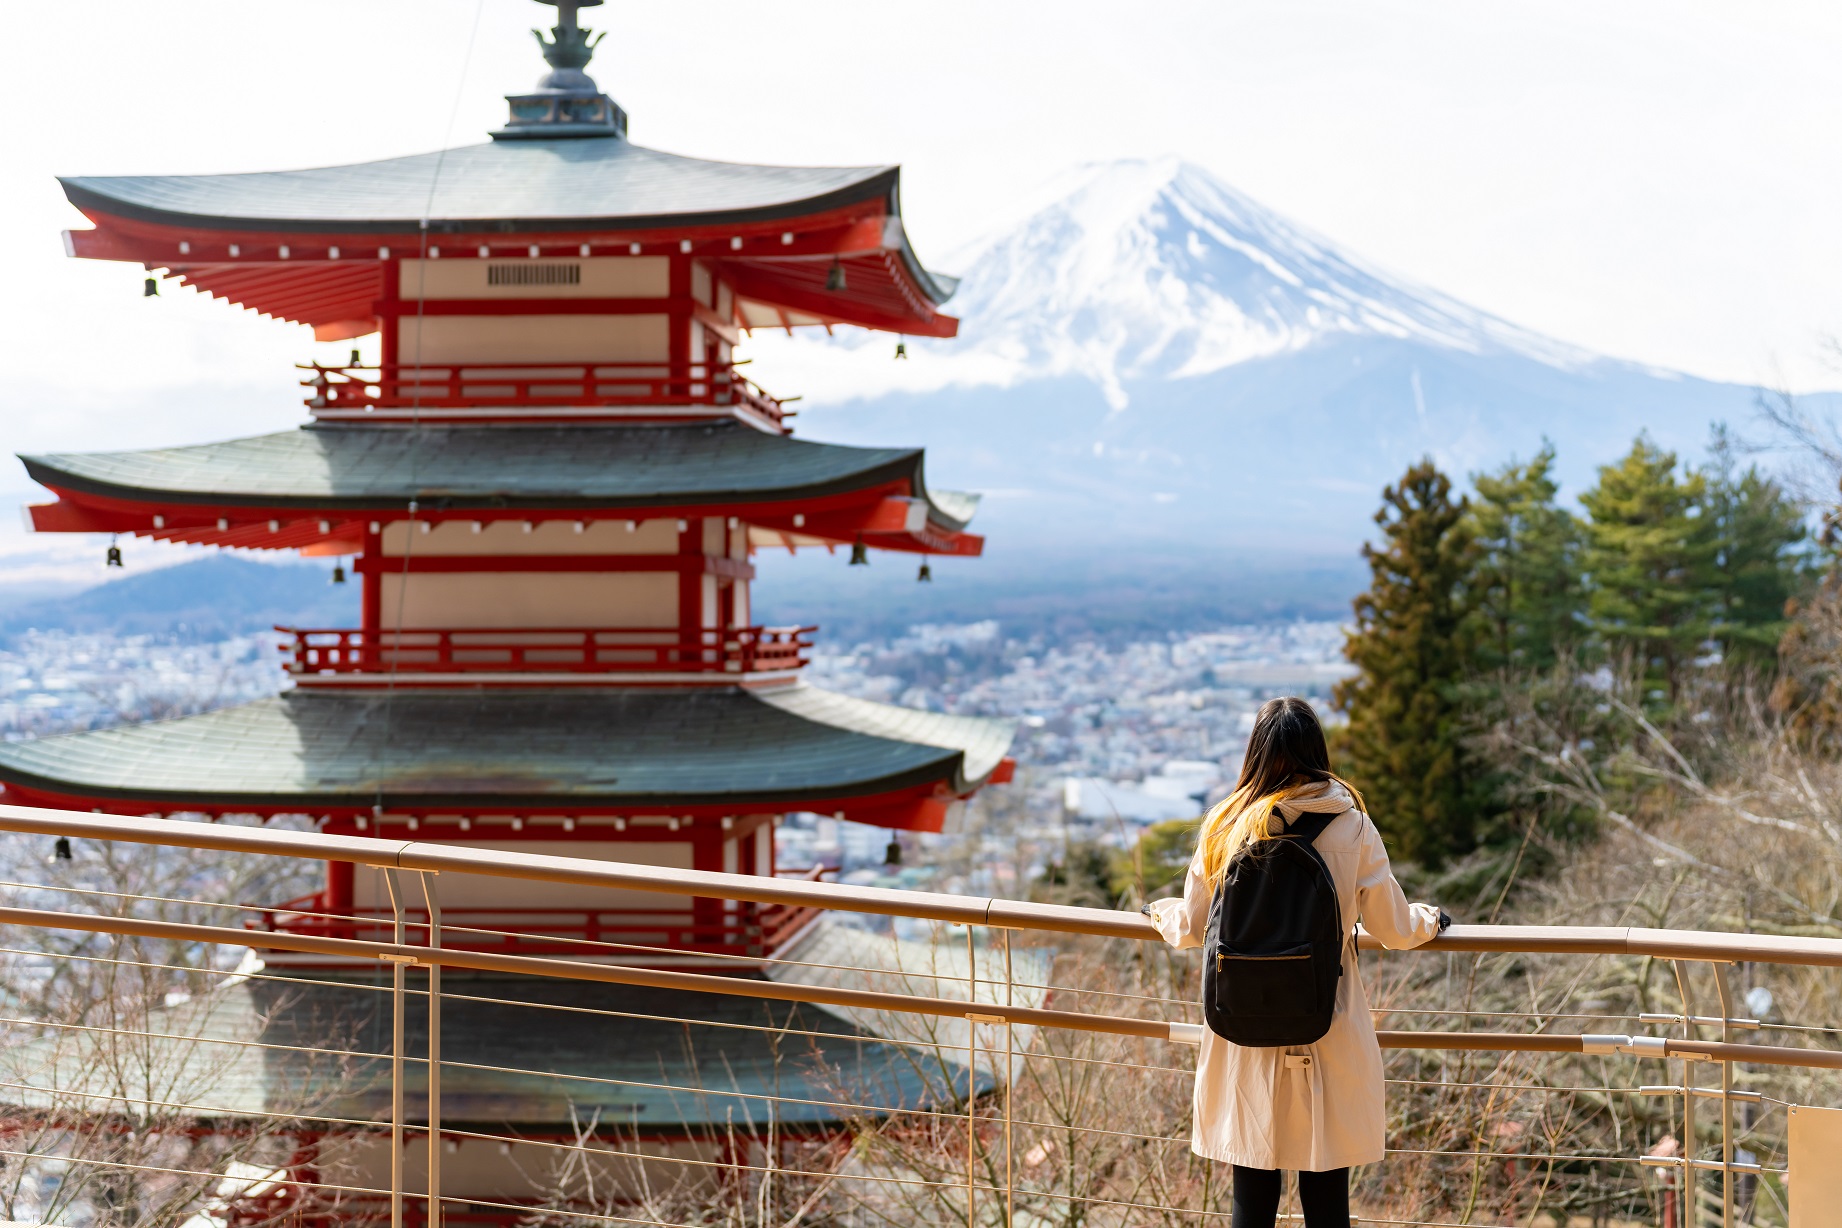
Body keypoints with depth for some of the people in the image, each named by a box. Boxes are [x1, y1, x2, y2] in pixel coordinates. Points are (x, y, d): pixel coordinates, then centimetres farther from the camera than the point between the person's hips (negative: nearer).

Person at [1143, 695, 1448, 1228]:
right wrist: (1429, 920, 25)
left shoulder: (1227, 827, -4)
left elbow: (1192, 928, 6)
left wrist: (1158, 911, 29)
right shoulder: (1352, 829, -7)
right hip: (1331, 1041, -1)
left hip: (1246, 1040, 1)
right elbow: (1393, 928, 2)